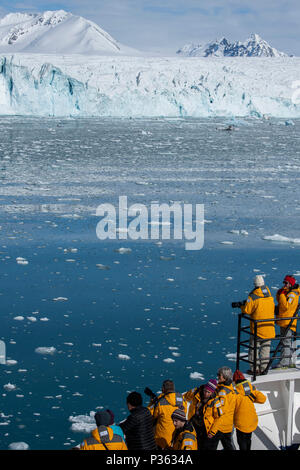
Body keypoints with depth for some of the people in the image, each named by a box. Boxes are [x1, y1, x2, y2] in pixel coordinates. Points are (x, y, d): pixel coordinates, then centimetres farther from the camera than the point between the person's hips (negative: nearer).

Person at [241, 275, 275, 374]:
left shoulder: (253, 297, -14)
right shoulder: (270, 296, 2)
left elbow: (246, 310, -12)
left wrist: (242, 307, 9)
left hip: (257, 328, -4)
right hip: (269, 328, 4)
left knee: (254, 348, 6)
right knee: (266, 347, 13)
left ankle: (254, 369, 8)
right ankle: (264, 368, 14)